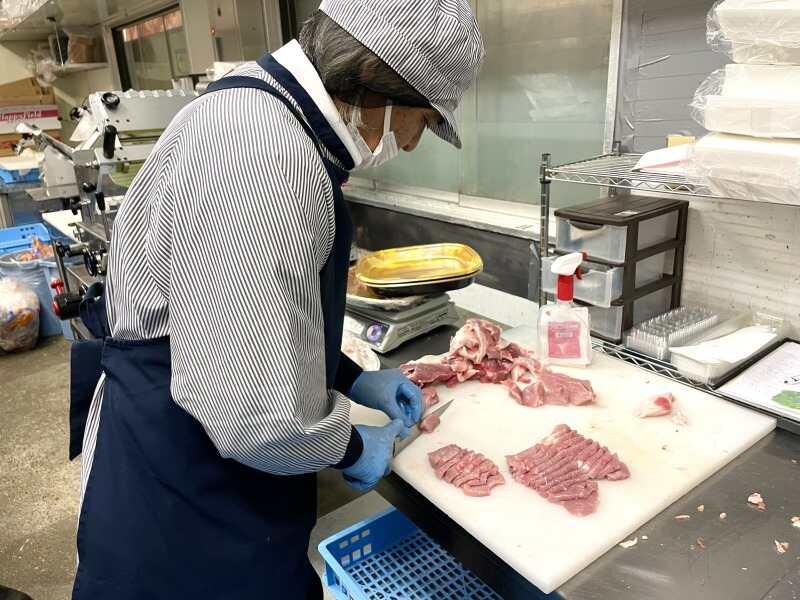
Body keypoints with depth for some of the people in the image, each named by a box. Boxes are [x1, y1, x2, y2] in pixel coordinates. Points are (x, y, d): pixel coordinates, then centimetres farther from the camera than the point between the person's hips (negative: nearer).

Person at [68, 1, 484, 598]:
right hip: (181, 504, -9)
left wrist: (353, 380, 13)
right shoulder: (262, 149, -30)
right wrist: (349, 448, -12)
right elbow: (256, 411, -33)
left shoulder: (270, 118, 5)